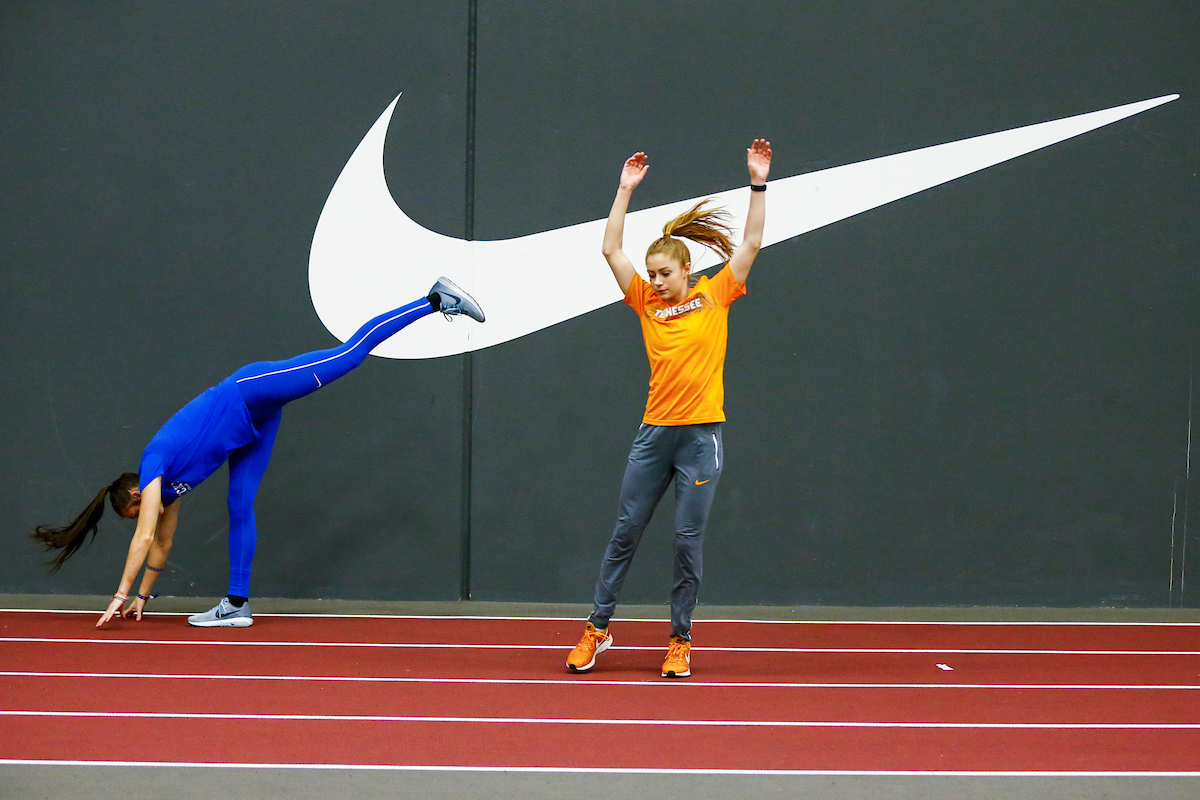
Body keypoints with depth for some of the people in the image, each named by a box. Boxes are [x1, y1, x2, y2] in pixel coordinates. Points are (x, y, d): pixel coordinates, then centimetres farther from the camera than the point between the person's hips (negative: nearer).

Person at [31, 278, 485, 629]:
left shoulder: (154, 467, -7)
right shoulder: (167, 484, 15)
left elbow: (145, 538, -12)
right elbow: (162, 542, 26)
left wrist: (121, 594, -7)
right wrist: (142, 597, 29)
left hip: (251, 392, -8)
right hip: (253, 420, 8)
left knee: (349, 353, -14)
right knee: (240, 505, 5)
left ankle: (436, 300, -18)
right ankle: (237, 604, 7)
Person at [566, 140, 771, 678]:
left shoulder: (715, 296, 3)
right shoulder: (646, 302, 7)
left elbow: (750, 244, 1)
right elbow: (611, 250, 4)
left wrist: (759, 184, -5)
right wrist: (625, 191, 2)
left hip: (701, 435, -2)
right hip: (654, 432, 2)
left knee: (687, 541, 1)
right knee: (625, 533, 6)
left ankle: (680, 641, 11)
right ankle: (597, 629, 17)